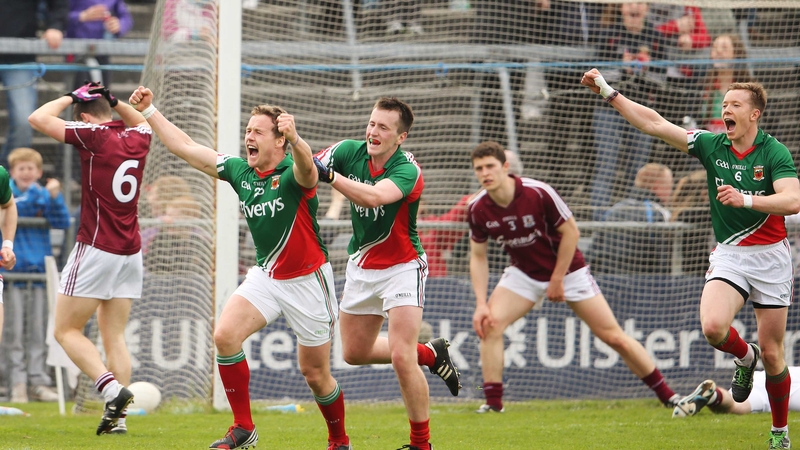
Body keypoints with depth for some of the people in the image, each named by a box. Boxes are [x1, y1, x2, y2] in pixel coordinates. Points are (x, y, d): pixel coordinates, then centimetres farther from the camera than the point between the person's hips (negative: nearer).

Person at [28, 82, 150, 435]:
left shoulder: (94, 135, -12)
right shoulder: (137, 138, 6)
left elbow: (38, 118, -7)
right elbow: (141, 122, 34)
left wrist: (69, 98, 6)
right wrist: (114, 100, 23)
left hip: (96, 248, -7)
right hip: (131, 251, 7)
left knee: (67, 330, 1)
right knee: (114, 336, 8)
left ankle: (113, 389, -19)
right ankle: (117, 417, 0)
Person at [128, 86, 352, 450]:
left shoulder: (293, 173, -19)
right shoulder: (240, 171, -1)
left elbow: (306, 168, -46)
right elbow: (185, 148, 5)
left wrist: (295, 139, -68)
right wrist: (149, 111, 1)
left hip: (307, 280, -5)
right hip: (265, 276, 5)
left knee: (315, 373, 2)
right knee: (225, 335, -17)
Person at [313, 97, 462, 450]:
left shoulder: (408, 171, -25)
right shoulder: (349, 152, -8)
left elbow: (374, 197, -44)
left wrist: (328, 175, -54)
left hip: (402, 267, -6)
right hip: (362, 266, 6)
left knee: (401, 358, -17)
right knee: (354, 353, 16)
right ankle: (431, 354, 38)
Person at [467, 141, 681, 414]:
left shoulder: (538, 193, -26)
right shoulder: (478, 209, -14)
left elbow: (571, 232, -15)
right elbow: (478, 257, -3)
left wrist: (557, 280, -14)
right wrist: (481, 304, -13)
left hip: (567, 269, -3)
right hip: (524, 273, 3)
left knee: (613, 336, -3)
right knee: (489, 324, -19)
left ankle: (667, 395, 8)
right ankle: (493, 401, -11)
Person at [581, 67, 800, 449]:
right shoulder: (711, 145, 1)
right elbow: (654, 123, 0)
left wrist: (746, 199, -37)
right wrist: (607, 92, -5)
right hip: (729, 255, 3)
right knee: (713, 327, -25)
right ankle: (745, 357, 11)